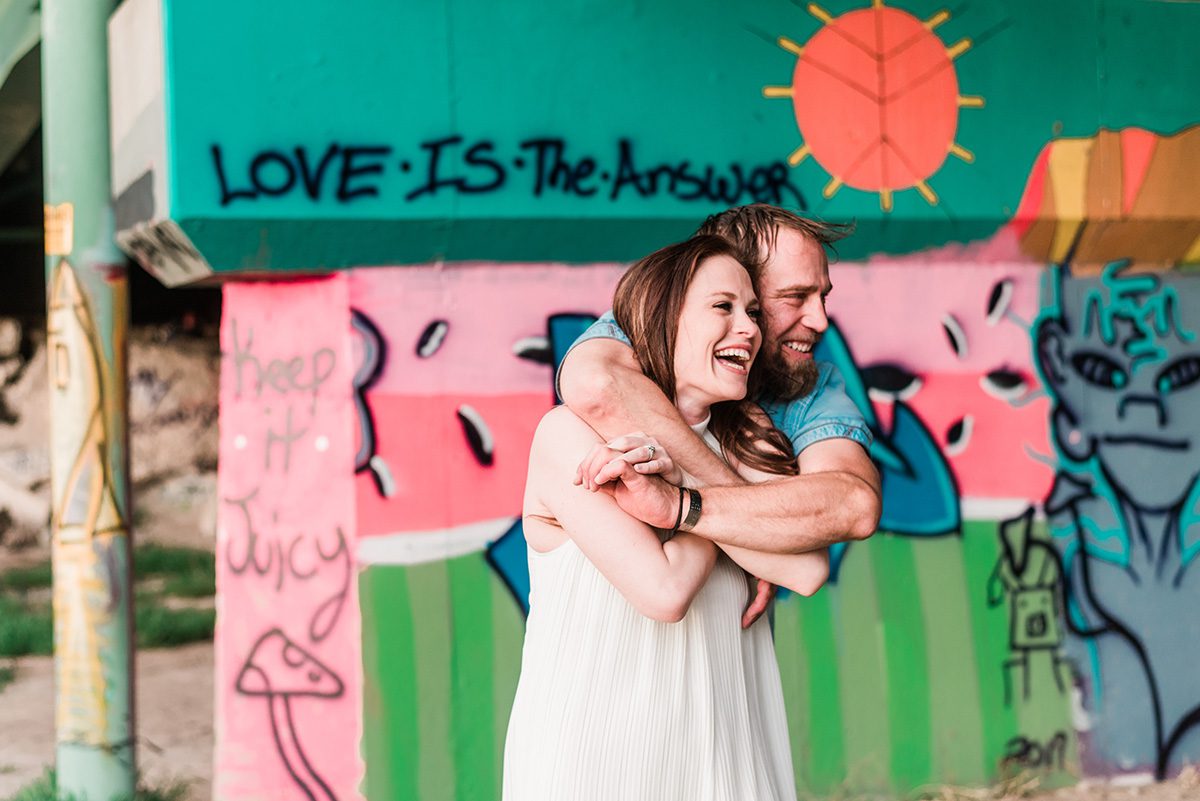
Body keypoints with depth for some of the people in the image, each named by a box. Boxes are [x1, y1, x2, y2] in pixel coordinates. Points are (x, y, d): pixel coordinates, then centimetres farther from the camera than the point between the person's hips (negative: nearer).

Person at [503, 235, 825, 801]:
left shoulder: (746, 440, 7)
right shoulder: (571, 433, -10)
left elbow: (808, 568, -11)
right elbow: (664, 590, -18)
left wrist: (686, 496, -18)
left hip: (721, 754, 5)